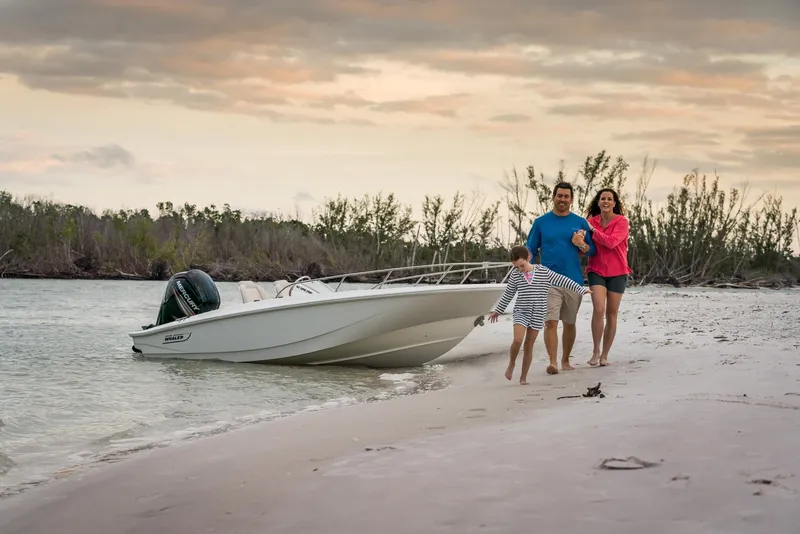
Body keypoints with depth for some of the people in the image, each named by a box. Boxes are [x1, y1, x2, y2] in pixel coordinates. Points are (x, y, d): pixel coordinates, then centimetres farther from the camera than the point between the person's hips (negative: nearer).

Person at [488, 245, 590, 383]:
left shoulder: (544, 272, -3)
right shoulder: (515, 275, 2)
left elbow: (562, 281, -3)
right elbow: (508, 294, 13)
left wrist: (580, 289, -6)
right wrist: (498, 310, 18)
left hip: (537, 315, 0)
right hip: (521, 312, 0)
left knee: (529, 345, 3)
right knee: (517, 340, -18)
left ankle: (524, 376, 13)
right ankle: (511, 363, 9)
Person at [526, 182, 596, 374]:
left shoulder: (580, 223, 7)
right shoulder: (541, 222, 4)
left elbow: (592, 251, 10)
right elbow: (530, 251, 5)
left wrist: (581, 245, -11)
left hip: (574, 280, 2)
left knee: (569, 323, 12)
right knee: (550, 322, -14)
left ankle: (565, 360, 24)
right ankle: (553, 362, -17)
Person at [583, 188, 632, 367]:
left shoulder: (622, 222, -6)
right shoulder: (592, 221, 4)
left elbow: (611, 242, -20)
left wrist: (592, 229, -16)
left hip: (617, 273, -1)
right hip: (596, 271, 1)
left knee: (612, 313, 4)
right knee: (598, 309, -17)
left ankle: (604, 355, 13)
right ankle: (595, 351, -5)